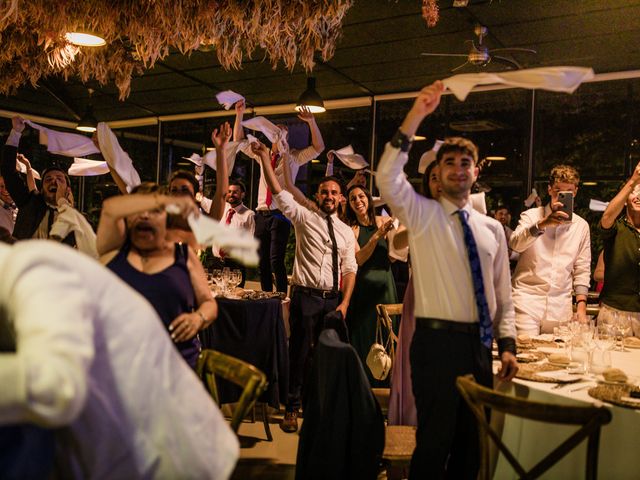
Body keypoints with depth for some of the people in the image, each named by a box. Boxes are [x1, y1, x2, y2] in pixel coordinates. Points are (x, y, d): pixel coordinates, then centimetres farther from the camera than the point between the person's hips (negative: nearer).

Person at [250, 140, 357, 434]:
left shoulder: (346, 232, 12)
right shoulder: (304, 218, 3)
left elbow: (350, 269, 9)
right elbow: (278, 191, -6)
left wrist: (344, 303, -1)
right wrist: (264, 157, -13)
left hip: (334, 299, 4)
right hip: (306, 296, -3)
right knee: (301, 353, -1)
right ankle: (292, 409, 13)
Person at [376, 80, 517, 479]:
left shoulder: (493, 228, 10)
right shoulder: (422, 215, -2)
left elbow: (502, 293, 12)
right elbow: (387, 179, -21)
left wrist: (507, 345, 4)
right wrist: (416, 116, -26)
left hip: (481, 344, 5)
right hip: (437, 341, -5)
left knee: (473, 439, 16)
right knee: (435, 439, 2)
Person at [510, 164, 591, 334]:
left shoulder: (581, 225, 11)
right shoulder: (531, 215, 3)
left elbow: (582, 270, 13)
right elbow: (515, 244, -17)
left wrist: (581, 306, 6)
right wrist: (543, 223, -30)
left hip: (560, 307, 3)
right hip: (527, 301, -3)